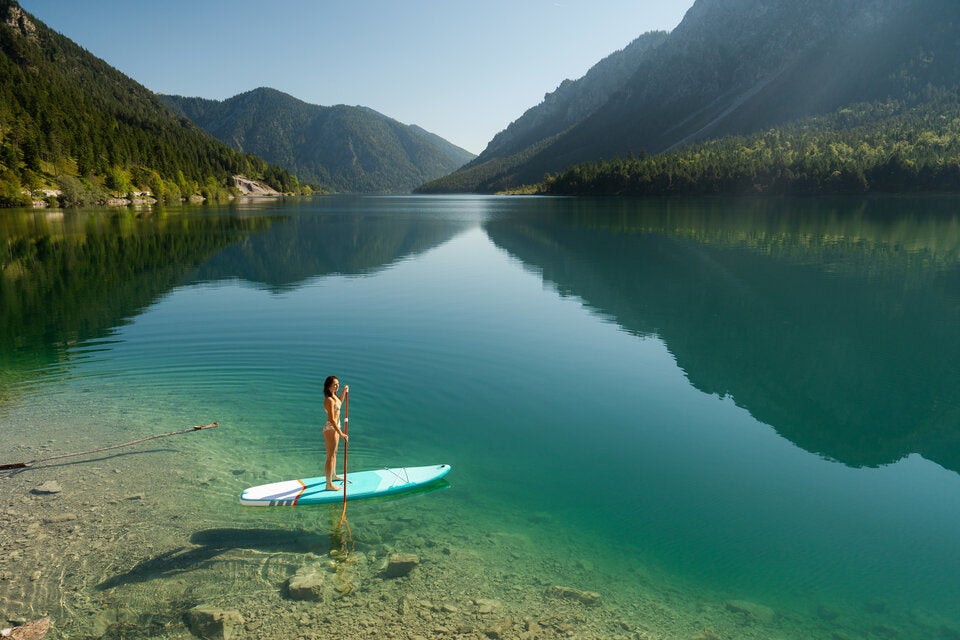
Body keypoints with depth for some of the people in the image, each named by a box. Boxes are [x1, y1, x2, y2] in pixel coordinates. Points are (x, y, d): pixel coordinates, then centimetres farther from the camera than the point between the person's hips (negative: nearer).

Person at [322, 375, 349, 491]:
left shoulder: (333, 395, 4)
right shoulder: (329, 400, -25)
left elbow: (338, 403, 28)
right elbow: (331, 419, -28)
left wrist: (344, 392, 16)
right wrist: (341, 433, -28)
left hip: (335, 427, 10)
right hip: (330, 429, -10)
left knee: (334, 453, 25)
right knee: (330, 457, -3)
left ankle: (333, 475, 43)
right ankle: (329, 485, 4)